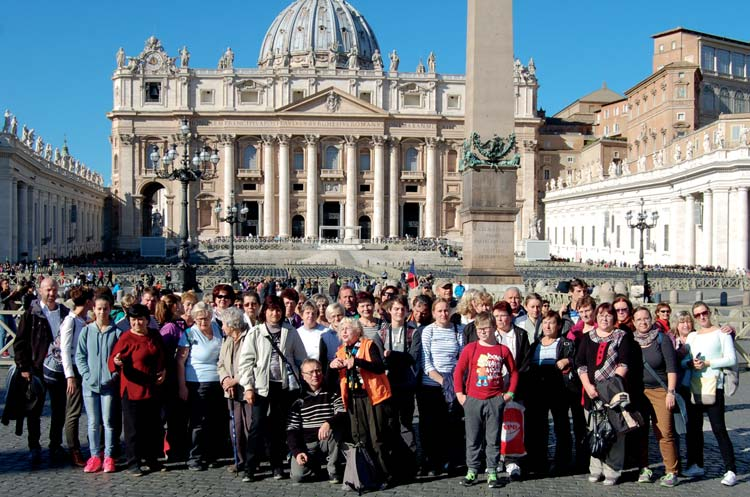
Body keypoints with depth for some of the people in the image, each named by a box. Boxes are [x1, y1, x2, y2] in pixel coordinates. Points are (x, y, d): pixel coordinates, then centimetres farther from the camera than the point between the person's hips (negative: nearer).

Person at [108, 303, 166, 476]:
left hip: (153, 389, 5)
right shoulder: (126, 338, -8)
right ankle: (134, 463, 8)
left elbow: (163, 357, 20)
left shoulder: (155, 336, 8)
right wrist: (117, 362, -36)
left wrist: (164, 370, 3)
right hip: (133, 389, -5)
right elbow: (113, 361, -13)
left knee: (153, 426, 11)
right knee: (134, 427, -1)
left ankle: (150, 460, 23)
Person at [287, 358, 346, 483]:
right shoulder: (299, 401, 6)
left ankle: (333, 470, -14)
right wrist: (297, 452, -13)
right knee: (297, 475, -24)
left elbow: (343, 415, -12)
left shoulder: (332, 394, 5)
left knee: (335, 427, -32)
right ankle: (314, 465, 12)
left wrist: (328, 423, -32)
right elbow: (292, 430, 2)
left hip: (328, 443, 0)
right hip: (307, 445, 0)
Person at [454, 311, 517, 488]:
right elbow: (458, 371, 2)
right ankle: (472, 471, 15)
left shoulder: (503, 350, 1)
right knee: (473, 438, 6)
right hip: (473, 399, 0)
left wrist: (510, 393, 4)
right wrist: (460, 394, -3)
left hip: (495, 400, 0)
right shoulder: (470, 348, -1)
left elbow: (514, 372, 11)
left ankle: (492, 472, 14)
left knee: (493, 438, 5)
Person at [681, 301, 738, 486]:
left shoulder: (721, 333, 2)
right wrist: (691, 363, -7)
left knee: (718, 428, -10)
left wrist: (707, 363, -14)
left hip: (713, 385, -6)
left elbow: (731, 359, -7)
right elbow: (683, 360, 14)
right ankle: (696, 465, 21)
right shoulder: (692, 336, 18)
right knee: (693, 427, 10)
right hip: (694, 386, 6)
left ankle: (730, 470, -7)